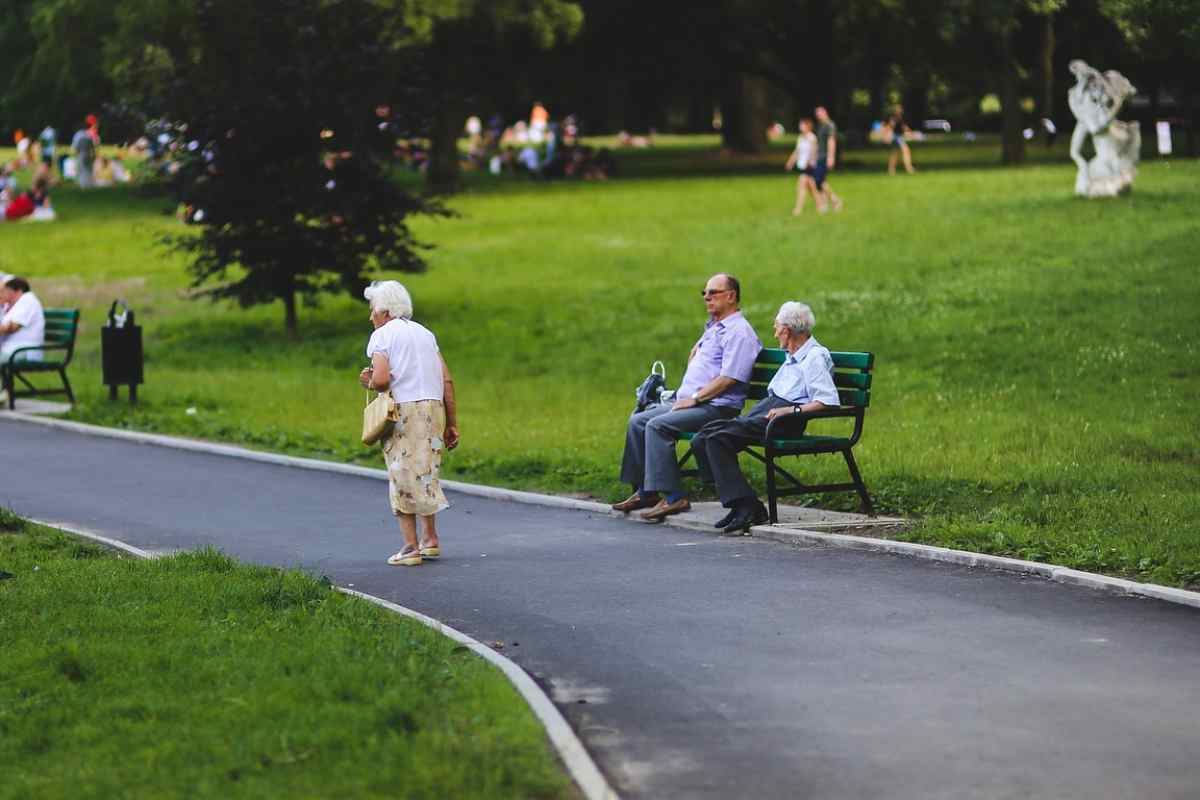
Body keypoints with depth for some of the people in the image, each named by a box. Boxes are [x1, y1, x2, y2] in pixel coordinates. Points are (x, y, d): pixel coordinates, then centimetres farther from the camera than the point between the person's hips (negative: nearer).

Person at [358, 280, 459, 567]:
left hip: (403, 410, -6)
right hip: (434, 407, 6)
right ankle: (430, 539, 18)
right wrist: (452, 424, 13)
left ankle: (411, 547, -2)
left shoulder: (382, 335, -1)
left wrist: (369, 383, 6)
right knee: (426, 473, 17)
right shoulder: (425, 333, 17)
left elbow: (381, 379, -17)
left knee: (403, 478, 1)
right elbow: (447, 381, 11)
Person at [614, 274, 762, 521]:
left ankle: (673, 497, -28)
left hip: (717, 408, -10)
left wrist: (694, 398, -18)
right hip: (691, 402, 10)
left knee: (658, 425, -27)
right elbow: (694, 354, 43)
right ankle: (645, 491, 2)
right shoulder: (713, 327, 22)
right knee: (637, 422, 3)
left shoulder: (738, 332, -11)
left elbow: (729, 378, -20)